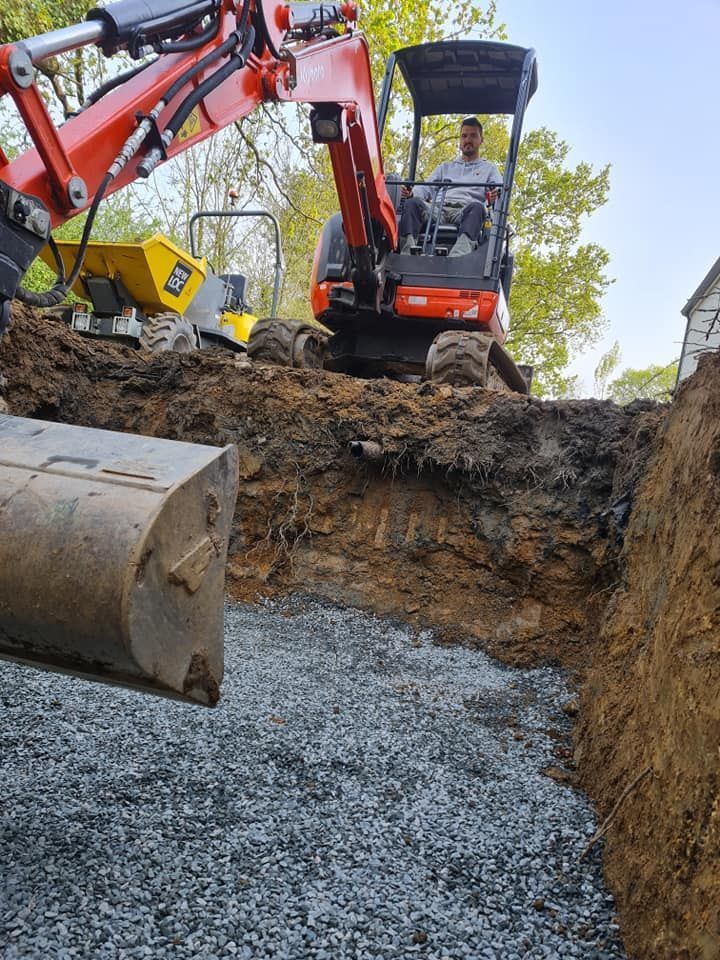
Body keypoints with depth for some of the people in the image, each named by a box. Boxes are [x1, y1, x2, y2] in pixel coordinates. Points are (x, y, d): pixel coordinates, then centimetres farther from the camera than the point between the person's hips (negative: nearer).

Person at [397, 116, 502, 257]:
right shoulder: (445, 167, 38)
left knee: (476, 207, -39)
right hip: (437, 210, 2)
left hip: (464, 211, -2)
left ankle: (458, 255, -65)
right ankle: (407, 254, -51)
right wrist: (411, 192, -3)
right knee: (412, 202, -29)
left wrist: (495, 197, -17)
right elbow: (426, 188, 23)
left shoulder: (489, 168, 30)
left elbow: (498, 191, 11)